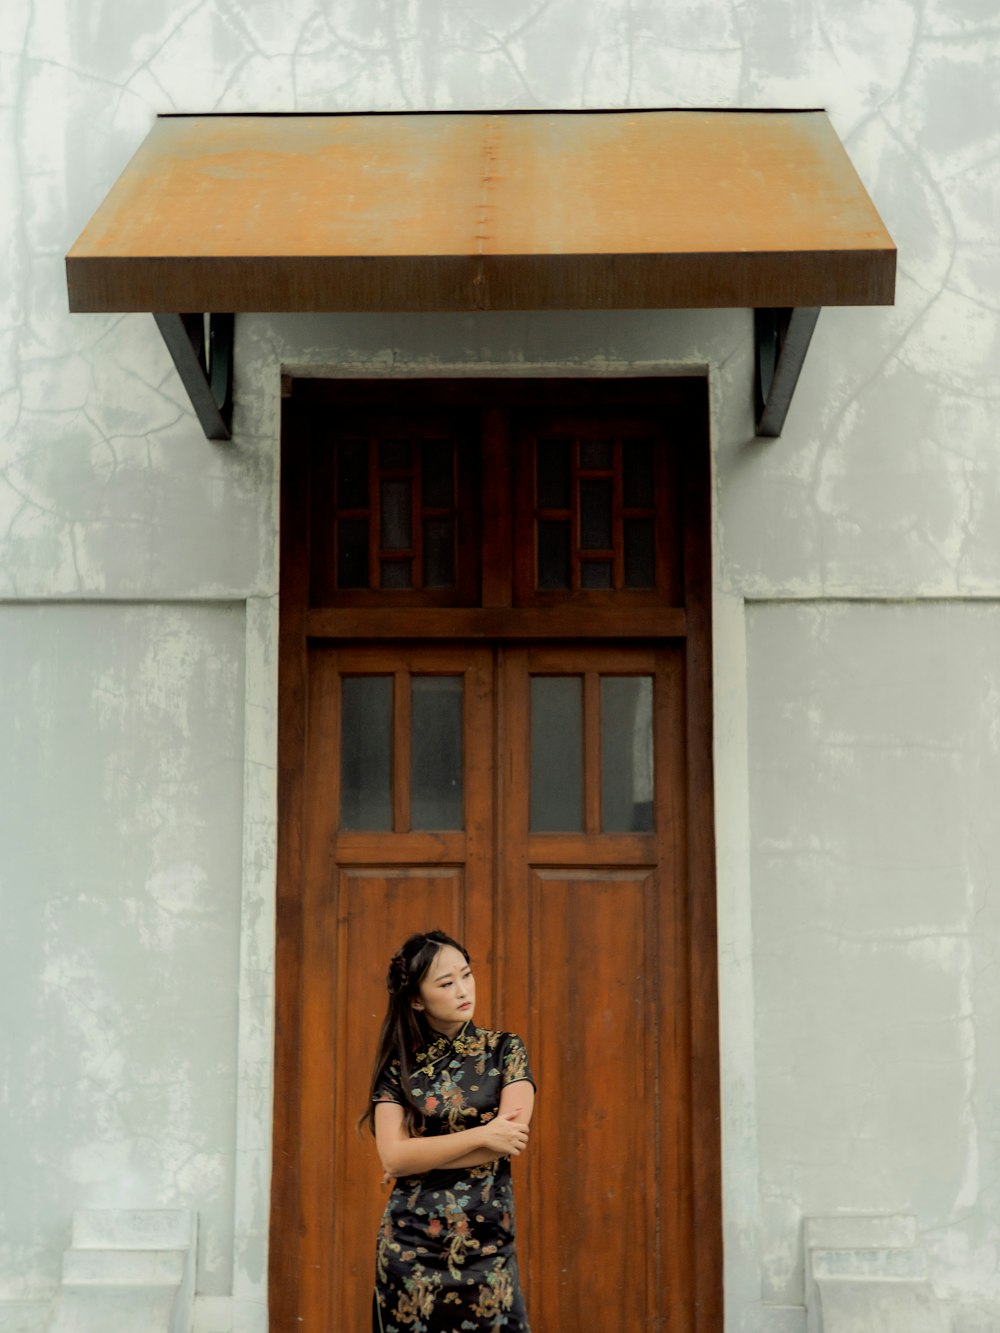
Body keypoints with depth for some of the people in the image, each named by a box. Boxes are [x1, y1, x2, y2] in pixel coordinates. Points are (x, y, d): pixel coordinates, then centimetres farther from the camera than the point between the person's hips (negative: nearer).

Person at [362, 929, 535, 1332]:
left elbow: (512, 1139, -12)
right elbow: (393, 1157, -10)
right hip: (411, 1245, 0)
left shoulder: (504, 1050, 1)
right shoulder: (399, 1064, 1)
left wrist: (420, 1157, -10)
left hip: (488, 1247, 0)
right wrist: (481, 1136, -16)